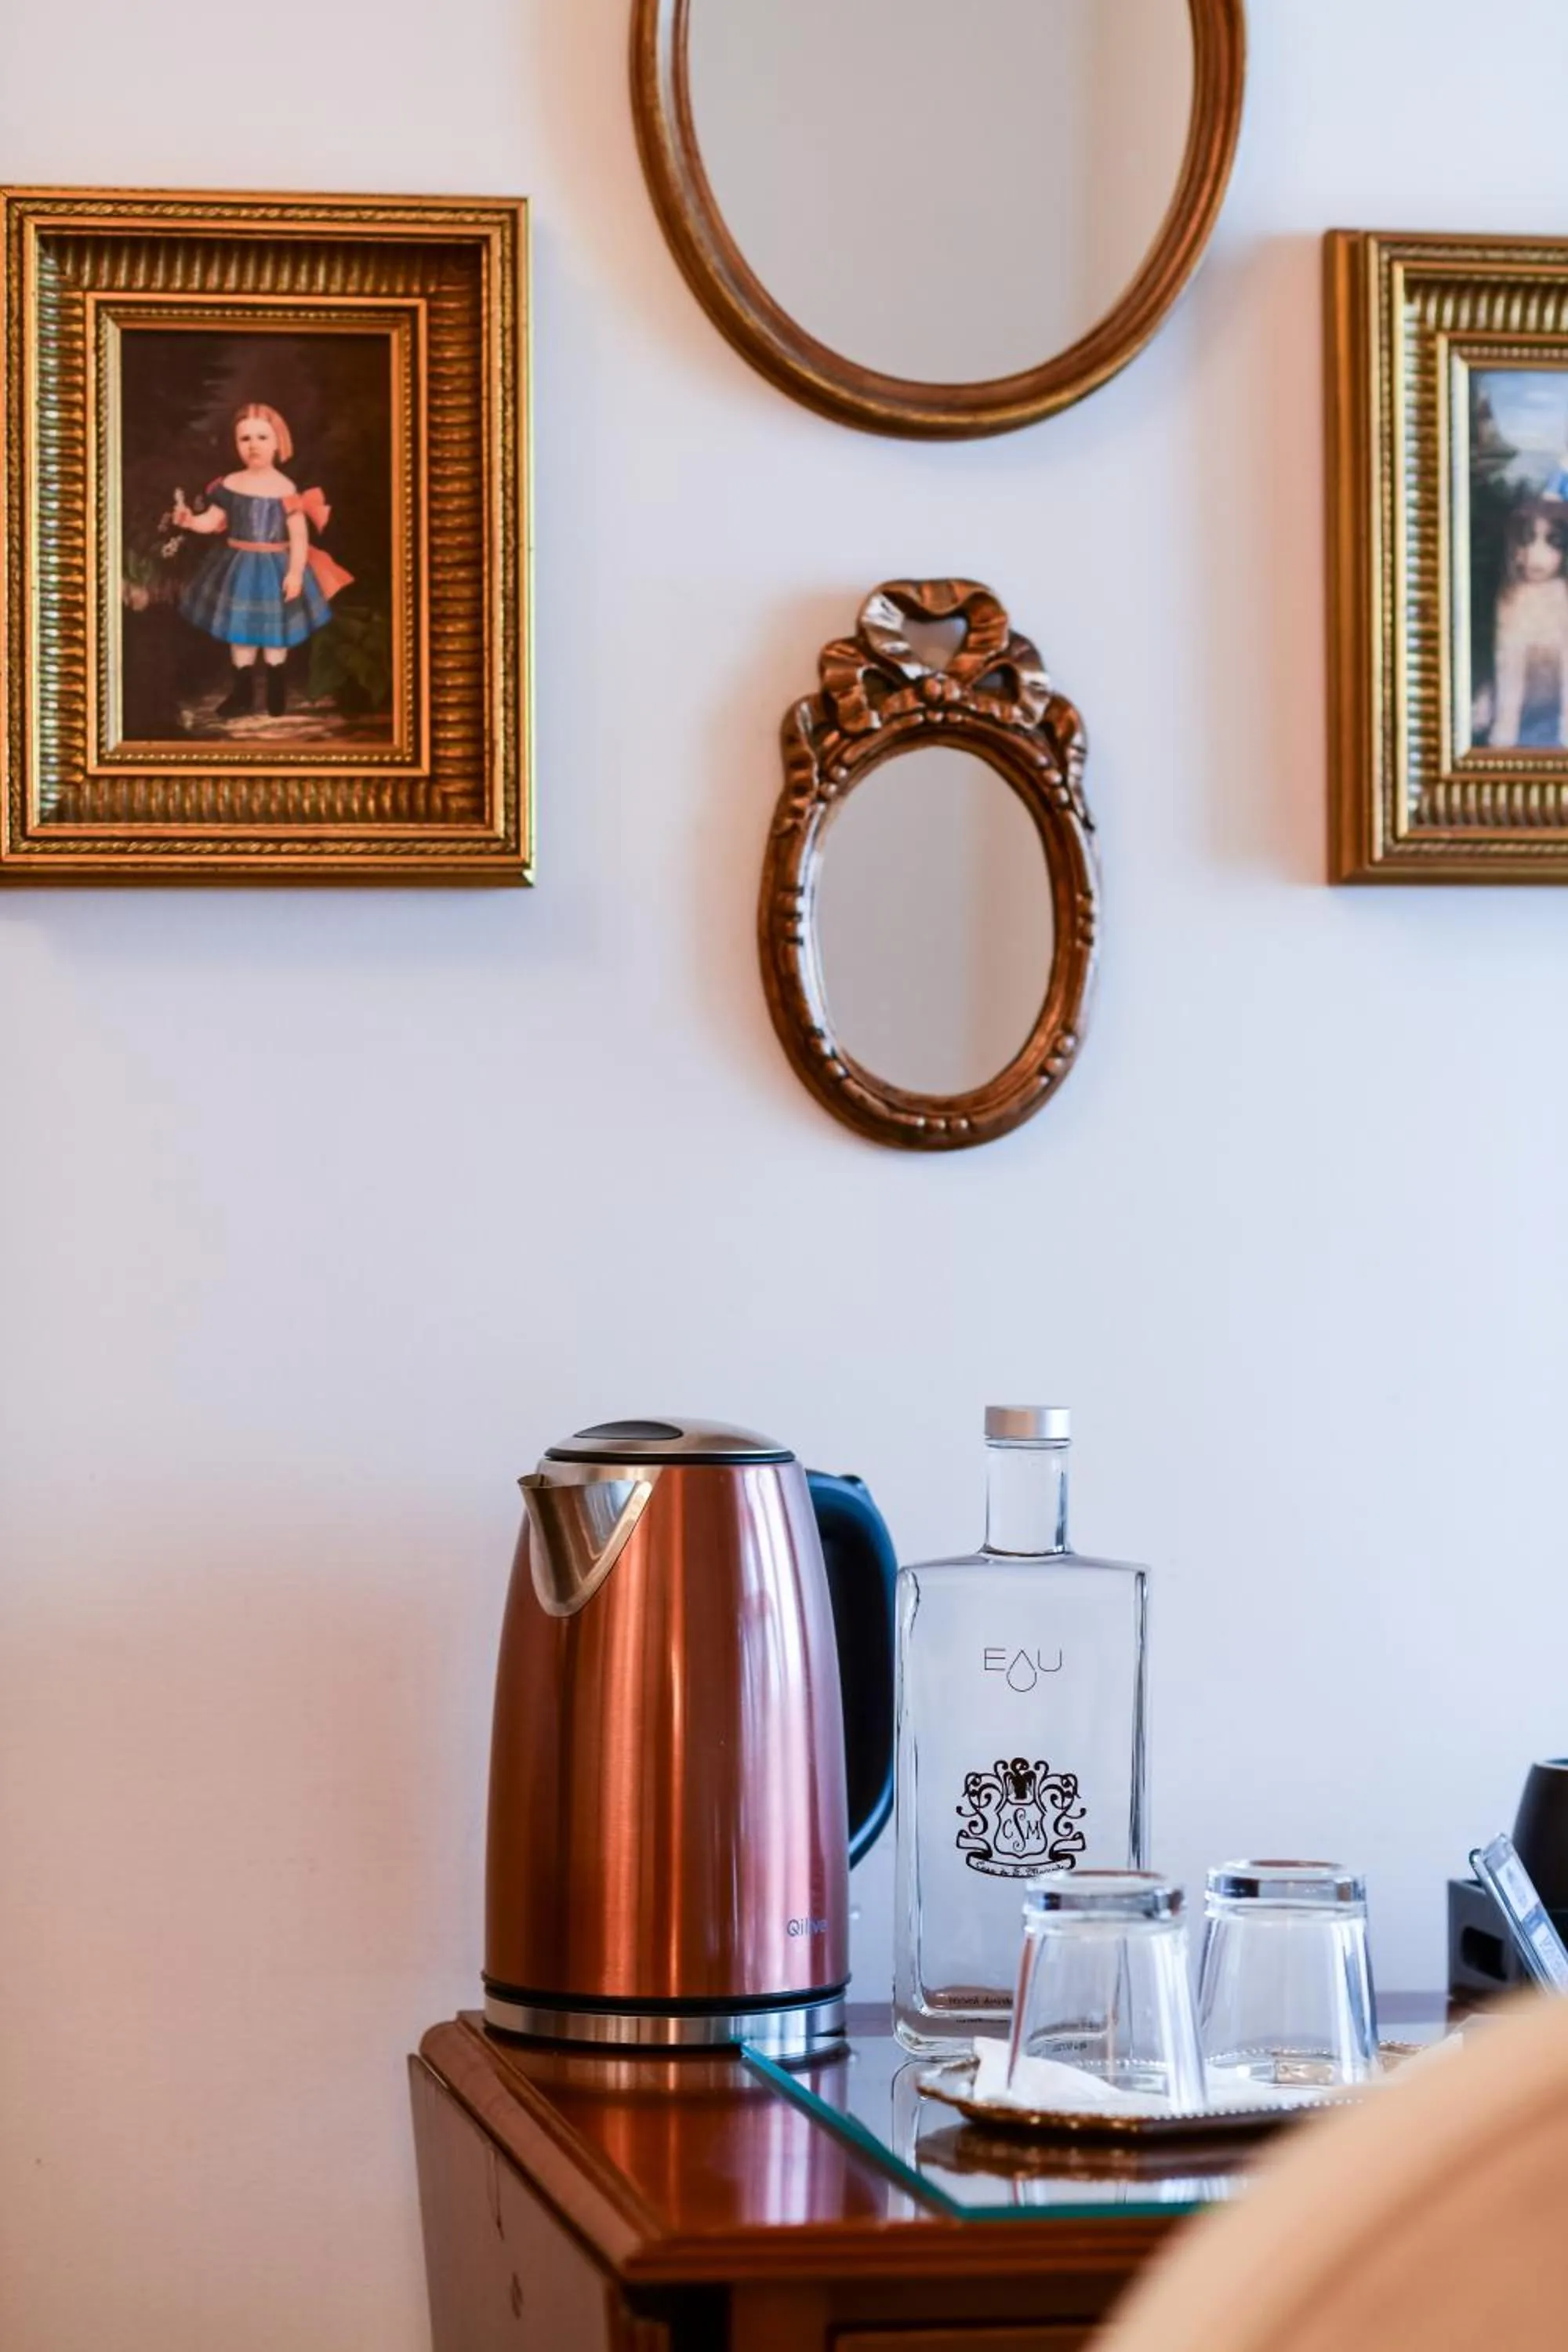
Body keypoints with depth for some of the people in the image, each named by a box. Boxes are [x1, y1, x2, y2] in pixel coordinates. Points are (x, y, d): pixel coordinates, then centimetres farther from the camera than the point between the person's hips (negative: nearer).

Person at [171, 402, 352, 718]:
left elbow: (299, 534, -14)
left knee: (275, 628, 10)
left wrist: (296, 571, -19)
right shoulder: (230, 485, -4)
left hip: (275, 567, -3)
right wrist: (190, 521, -17)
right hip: (238, 566, 3)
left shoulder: (285, 489, -14)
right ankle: (243, 691, 23)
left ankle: (276, 689, 26)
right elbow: (214, 520, 2)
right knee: (240, 628, 12)